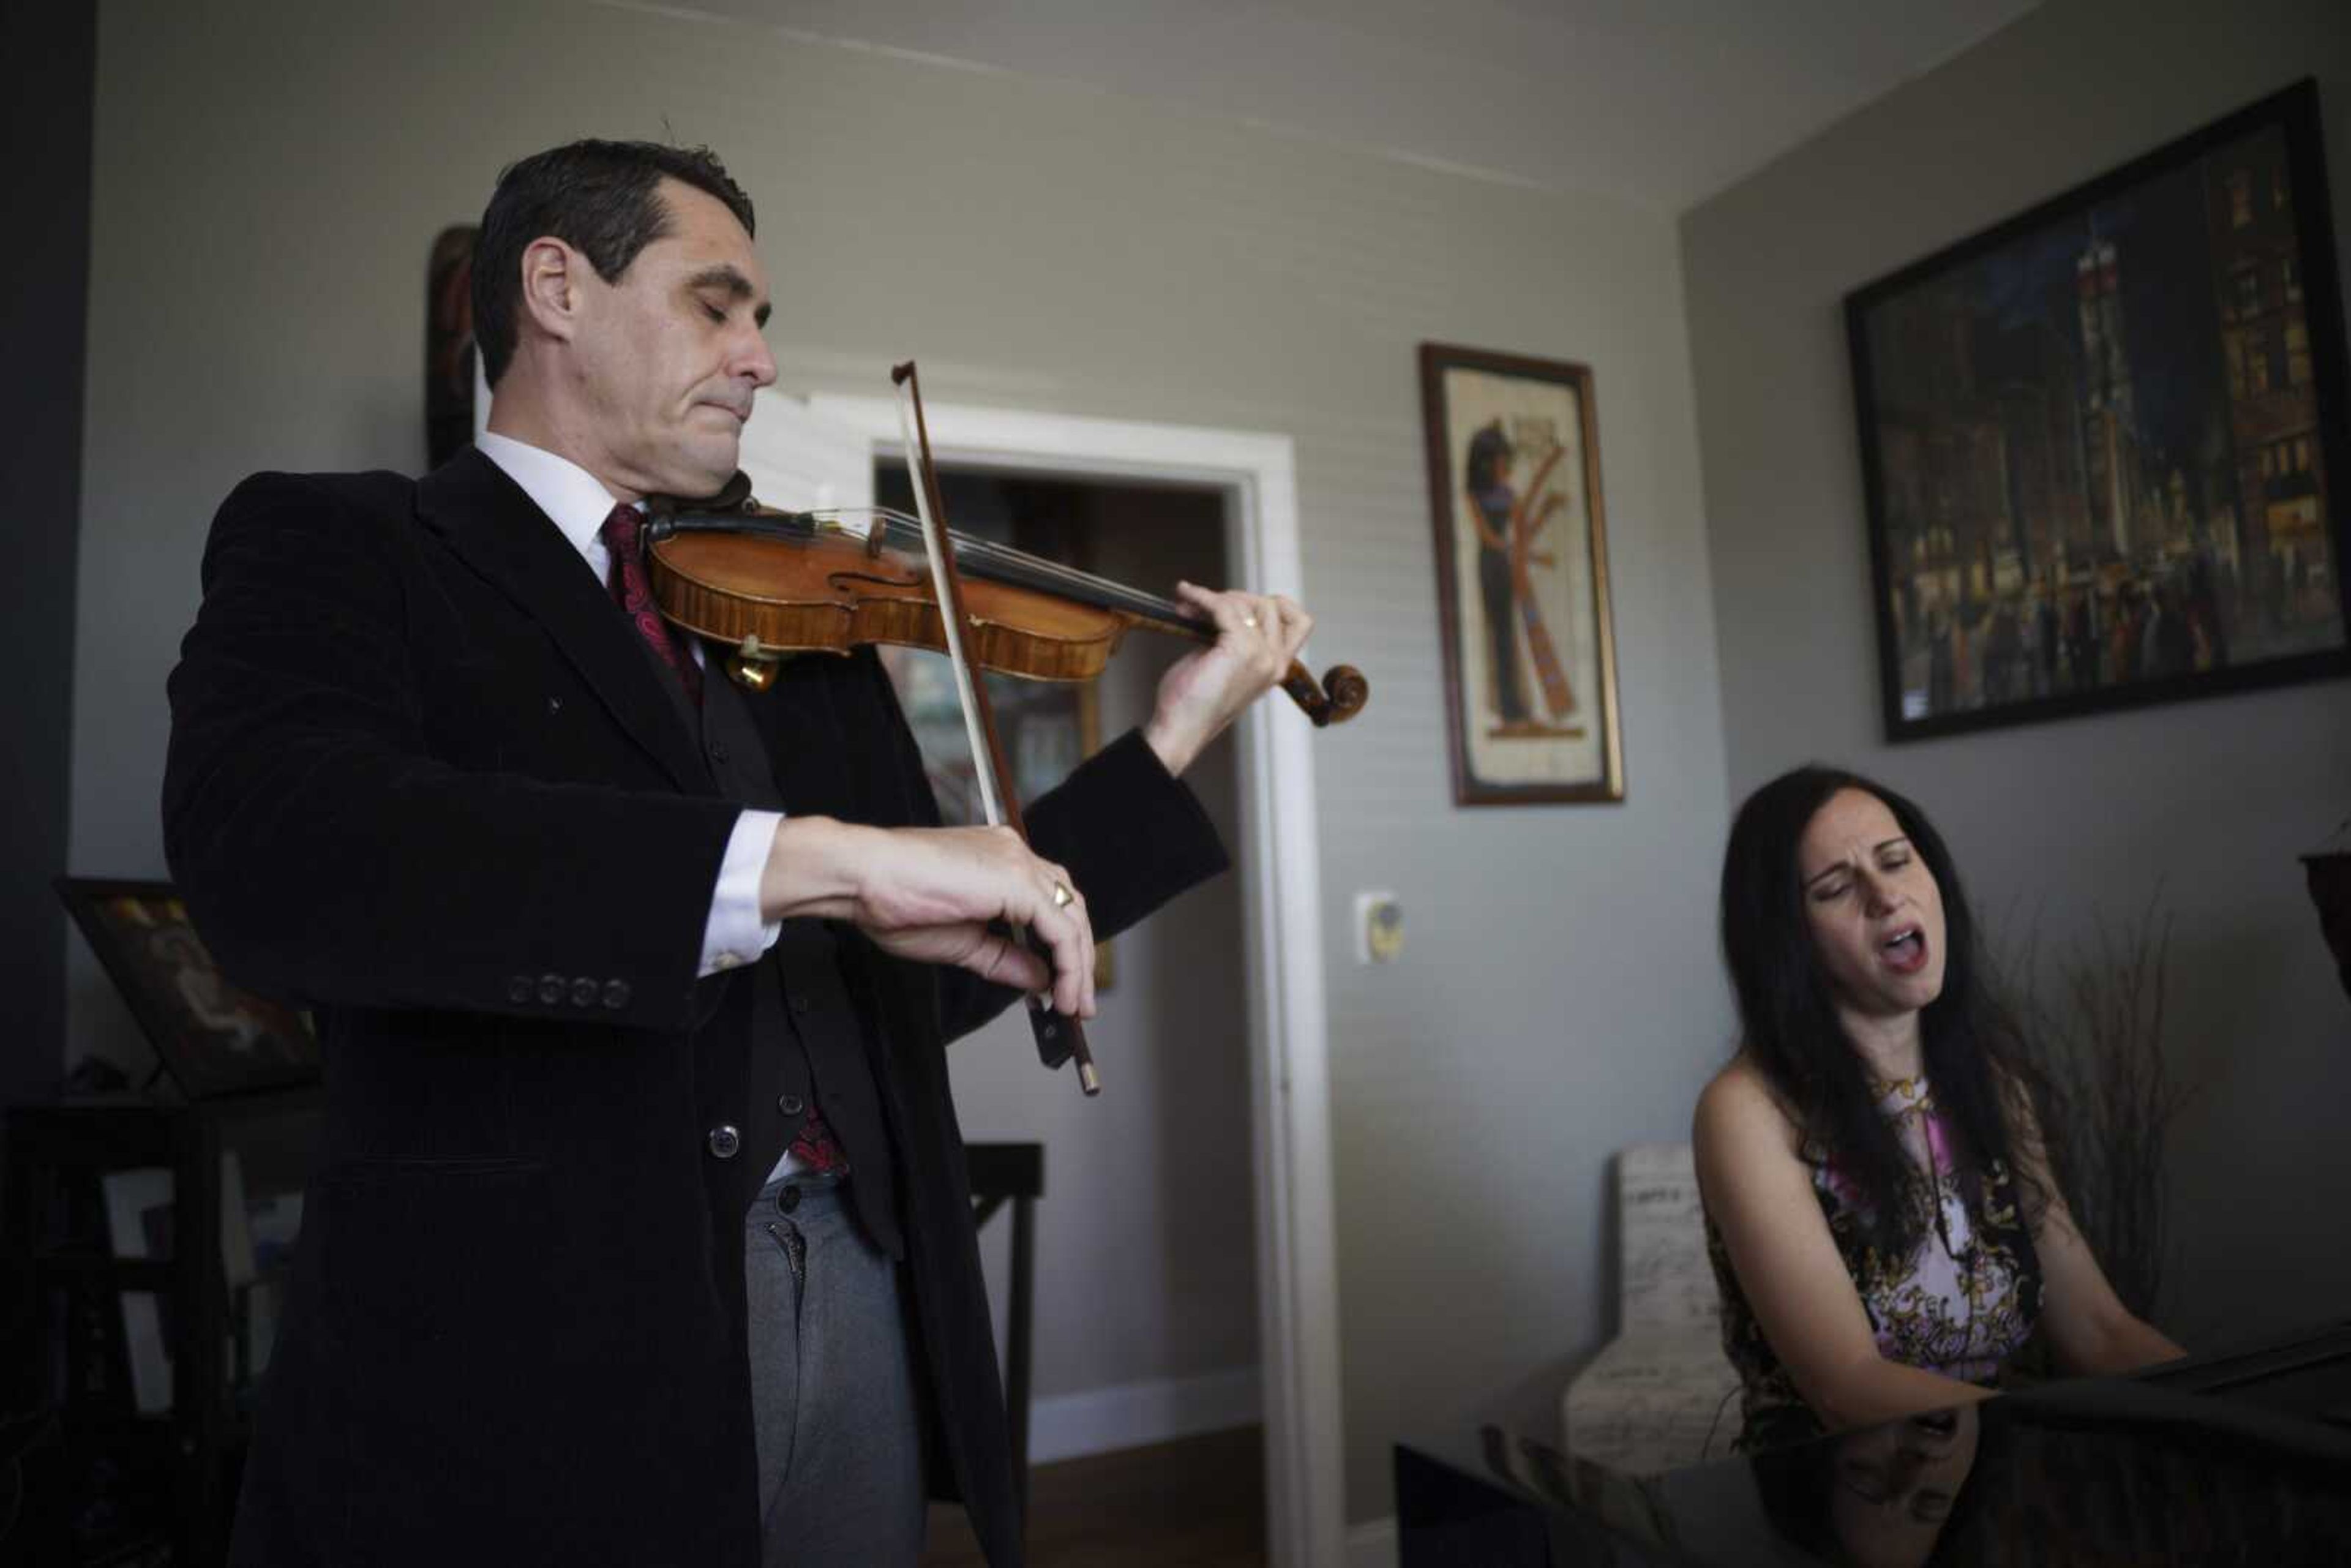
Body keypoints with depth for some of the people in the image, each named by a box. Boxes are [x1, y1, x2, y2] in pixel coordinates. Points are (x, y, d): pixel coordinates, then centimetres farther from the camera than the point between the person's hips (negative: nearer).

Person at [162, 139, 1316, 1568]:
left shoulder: (803, 625, 13)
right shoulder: (335, 544, -1)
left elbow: (920, 978, 12)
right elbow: (263, 850, -22)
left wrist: (1170, 743, 7)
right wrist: (820, 853, -29)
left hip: (857, 1317, 6)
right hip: (527, 1358, -5)